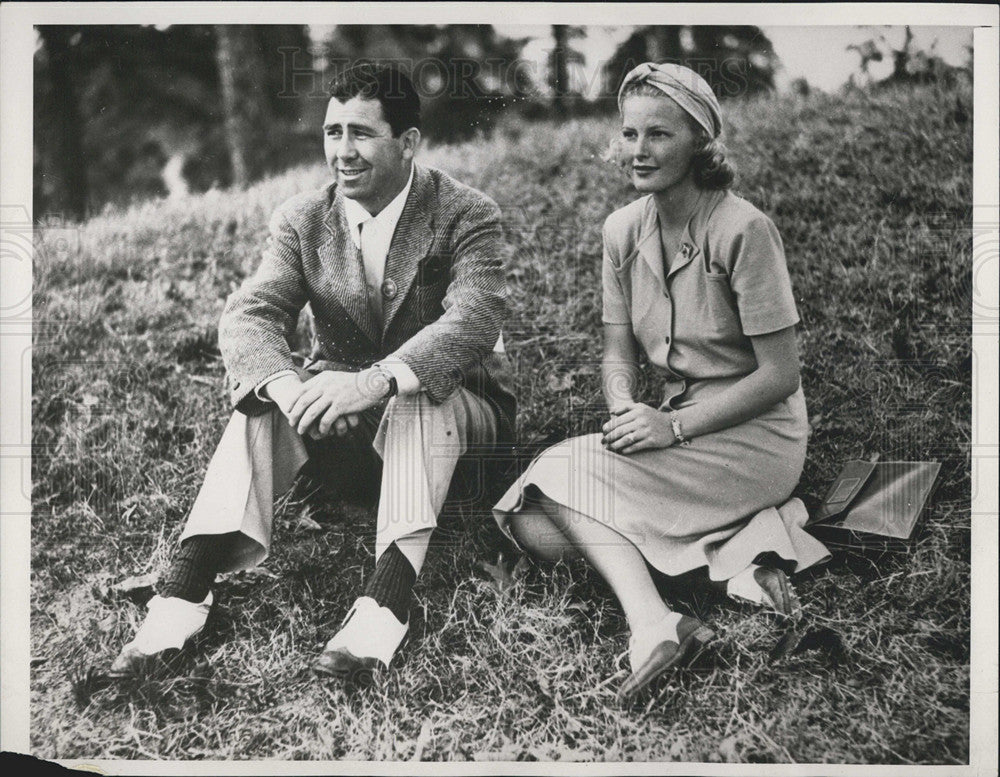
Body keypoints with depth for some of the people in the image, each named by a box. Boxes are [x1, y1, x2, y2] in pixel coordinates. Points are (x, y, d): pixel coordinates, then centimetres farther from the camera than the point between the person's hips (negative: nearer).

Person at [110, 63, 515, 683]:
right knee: (263, 404, -26)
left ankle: (387, 601, -48)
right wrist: (286, 387, -36)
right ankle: (186, 589, -33)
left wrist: (377, 381, -45)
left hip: (454, 406, -3)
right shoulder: (303, 221, 2)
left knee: (418, 402, -36)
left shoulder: (468, 215, -10)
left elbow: (474, 320, -27)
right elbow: (248, 317, -11)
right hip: (339, 412, 3)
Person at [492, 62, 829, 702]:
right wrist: (624, 409, -16)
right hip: (681, 427, 7)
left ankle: (652, 622, -30)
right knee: (539, 525, -12)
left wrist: (674, 425, -21)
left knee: (561, 475, -22)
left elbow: (780, 375, -16)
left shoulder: (743, 230, -16)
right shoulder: (623, 230, 4)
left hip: (755, 432, -7)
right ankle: (740, 540, -15)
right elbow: (618, 353, 7)